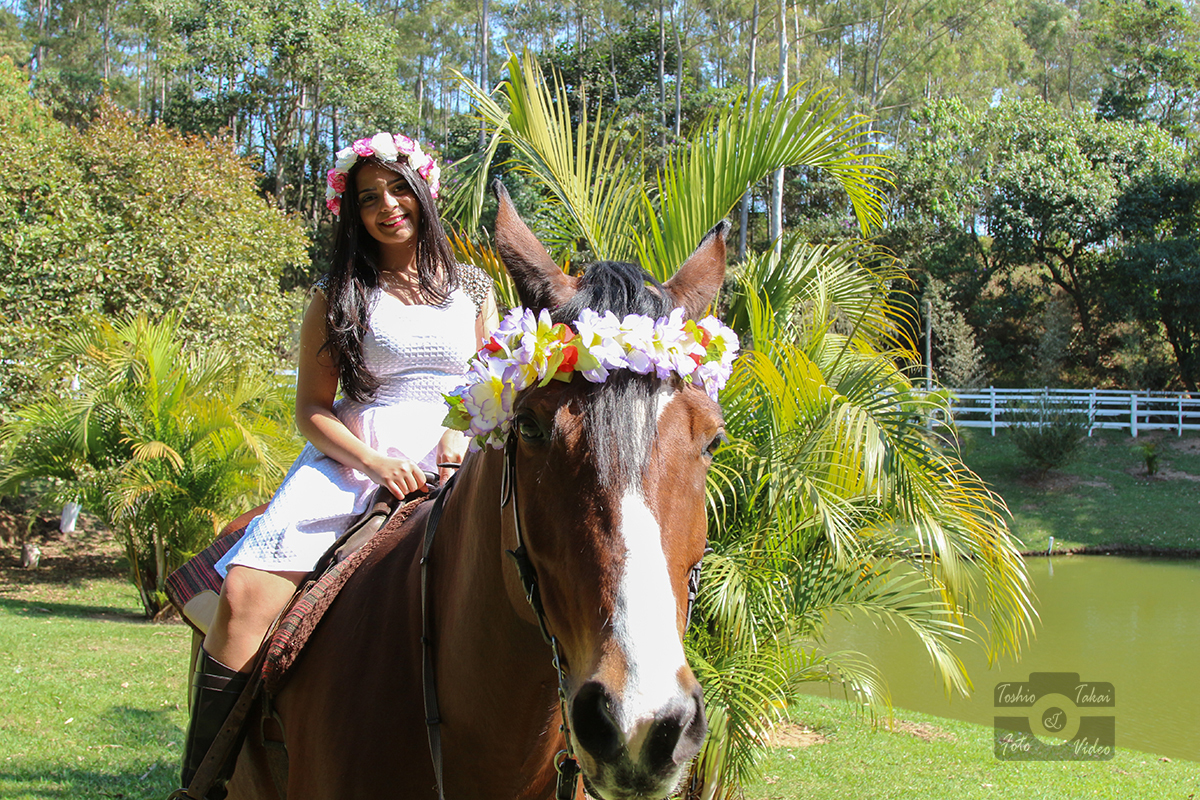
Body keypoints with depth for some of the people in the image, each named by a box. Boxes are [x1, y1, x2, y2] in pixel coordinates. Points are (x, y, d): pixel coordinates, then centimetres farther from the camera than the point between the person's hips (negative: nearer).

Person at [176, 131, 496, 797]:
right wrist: (376, 464, -11)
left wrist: (466, 433, -3)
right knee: (244, 598, -23)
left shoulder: (471, 288, 16)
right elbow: (311, 410, 6)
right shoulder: (338, 296, 10)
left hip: (449, 463, 1)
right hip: (350, 460, -1)